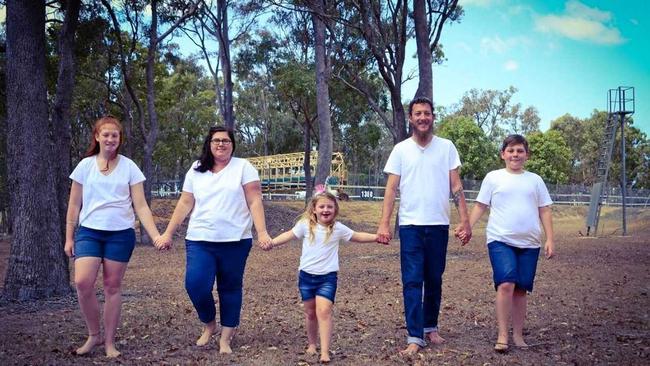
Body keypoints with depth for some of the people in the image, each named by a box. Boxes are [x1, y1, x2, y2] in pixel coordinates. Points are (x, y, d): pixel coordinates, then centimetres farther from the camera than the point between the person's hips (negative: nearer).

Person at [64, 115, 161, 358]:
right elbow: (74, 205, 9)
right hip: (89, 231, 1)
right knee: (83, 282, -14)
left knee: (113, 286, 4)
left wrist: (156, 236, -10)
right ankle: (93, 335, 7)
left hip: (121, 234, -1)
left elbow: (141, 206, -1)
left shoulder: (129, 167, 0)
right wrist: (69, 237, 7)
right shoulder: (85, 165, 4)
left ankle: (109, 342, 17)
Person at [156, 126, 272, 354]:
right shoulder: (196, 170, 11)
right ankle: (209, 325, 16)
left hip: (235, 241, -2)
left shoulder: (243, 167, 1)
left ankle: (225, 339, 18)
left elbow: (255, 202, -4)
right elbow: (185, 204, 11)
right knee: (195, 284, -12)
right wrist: (168, 234, 7)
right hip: (200, 240, 2)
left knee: (230, 288, 4)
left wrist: (262, 232, -14)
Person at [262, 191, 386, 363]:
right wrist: (272, 242, -10)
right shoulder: (305, 224, -1)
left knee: (324, 311, -16)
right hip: (306, 275, 2)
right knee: (310, 312, 13)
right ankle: (311, 344, 33)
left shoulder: (338, 228, 0)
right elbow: (289, 234, 2)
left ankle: (325, 352, -17)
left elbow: (357, 236, 8)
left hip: (328, 277, -2)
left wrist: (376, 237, -1)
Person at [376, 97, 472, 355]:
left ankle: (431, 327, 28)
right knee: (412, 281, -4)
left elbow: (456, 187, 3)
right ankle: (415, 336, -2)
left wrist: (465, 221, -5)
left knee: (434, 280, 12)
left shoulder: (446, 147, 3)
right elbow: (391, 189, 0)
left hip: (439, 225, 1)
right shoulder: (401, 149, 2)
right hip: (410, 225, -1)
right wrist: (384, 224, -9)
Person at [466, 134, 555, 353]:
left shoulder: (535, 180, 12)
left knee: (521, 289, 7)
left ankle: (518, 335, 18)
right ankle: (502, 335, -11)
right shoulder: (493, 177, 6)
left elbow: (544, 211, 11)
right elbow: (480, 206, 5)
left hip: (529, 243, 3)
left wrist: (550, 239, 3)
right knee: (506, 284, -18)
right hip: (500, 240, -3)